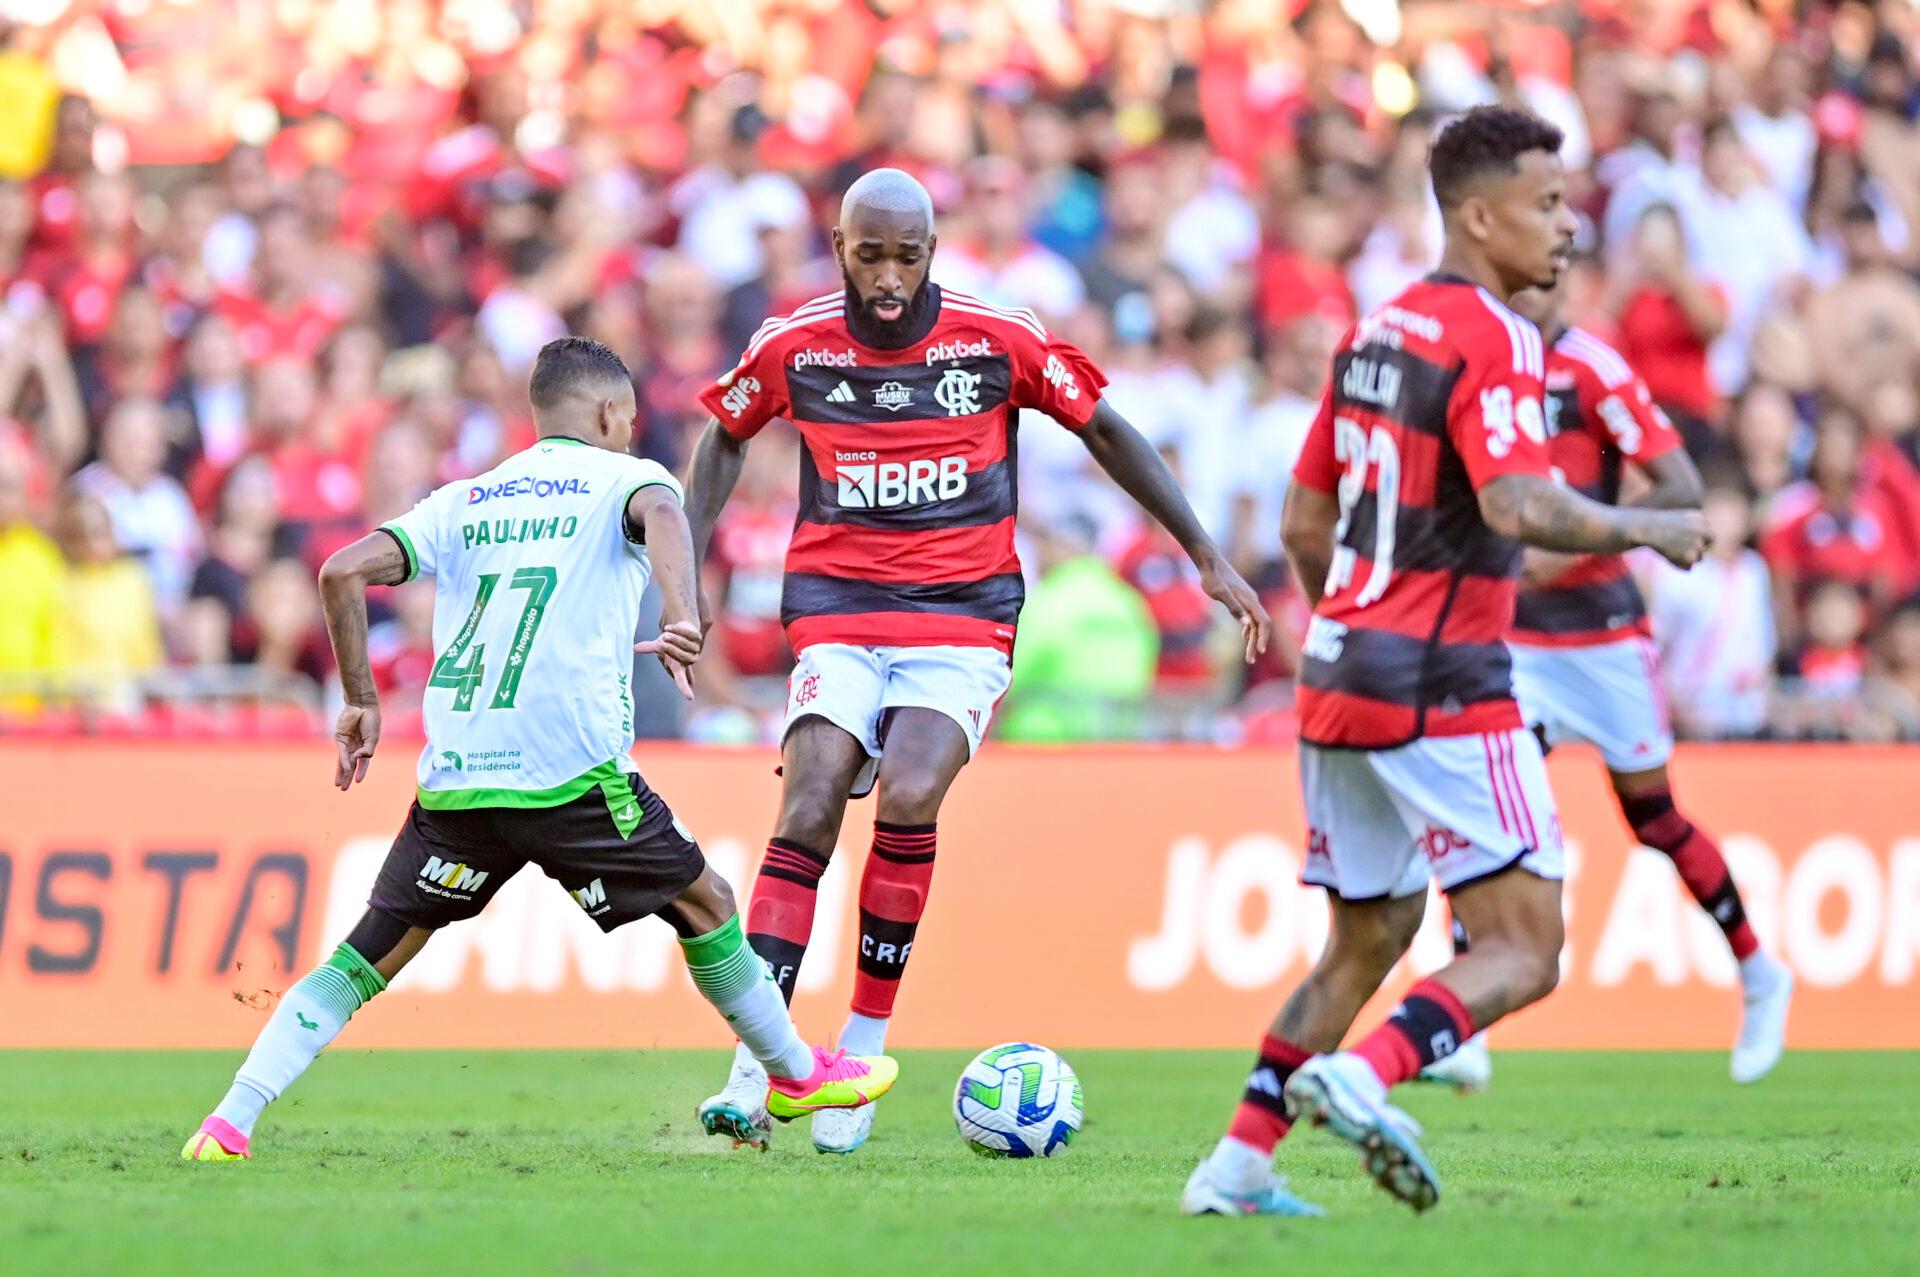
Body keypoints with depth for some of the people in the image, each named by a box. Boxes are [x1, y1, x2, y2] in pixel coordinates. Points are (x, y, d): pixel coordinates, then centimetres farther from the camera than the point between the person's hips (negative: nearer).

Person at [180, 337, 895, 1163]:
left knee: (372, 954, 6)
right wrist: (683, 616, -32)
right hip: (573, 774, -4)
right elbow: (661, 515, -17)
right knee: (703, 902, 18)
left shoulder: (464, 501, 20)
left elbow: (343, 573, 8)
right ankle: (797, 1074, 30)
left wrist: (360, 701, 14)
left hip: (452, 782, 4)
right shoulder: (622, 478, 9)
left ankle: (230, 1121, -8)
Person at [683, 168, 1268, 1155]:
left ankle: (862, 1053, -11)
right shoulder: (792, 347, 0)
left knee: (908, 799, -24)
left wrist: (1206, 557, 8)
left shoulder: (998, 340, -4)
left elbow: (1104, 431, 8)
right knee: (806, 818, -17)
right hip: (839, 609, 1)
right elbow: (725, 436, 19)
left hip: (964, 612, -1)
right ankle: (751, 1080, -18)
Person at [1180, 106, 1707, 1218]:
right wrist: (1650, 530, -10)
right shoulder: (1492, 338, -12)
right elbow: (1520, 508, -25)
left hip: (1339, 677, 9)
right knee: (1525, 950, -7)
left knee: (1365, 943, 19)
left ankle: (1237, 1166, 14)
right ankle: (1364, 1075, -28)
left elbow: (1304, 523, 20)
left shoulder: (1377, 330, 15)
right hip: (1442, 689, -9)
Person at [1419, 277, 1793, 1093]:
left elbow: (1680, 489, -19)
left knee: (1654, 819, 8)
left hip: (1604, 633, -4)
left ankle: (1758, 976, 31)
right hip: (1513, 636, 4)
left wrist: (1567, 545, -27)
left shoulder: (1593, 369, -14)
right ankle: (1464, 1037, -15)